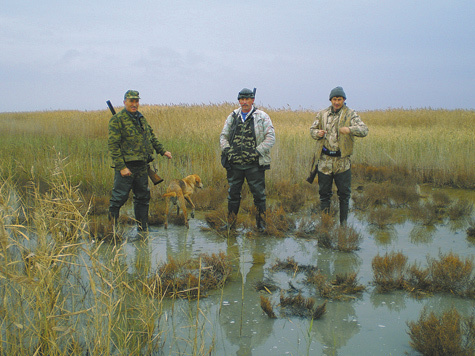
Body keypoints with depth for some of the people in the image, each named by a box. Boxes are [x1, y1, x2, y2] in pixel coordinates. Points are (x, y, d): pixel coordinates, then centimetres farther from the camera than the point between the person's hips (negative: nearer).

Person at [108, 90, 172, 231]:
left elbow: (151, 137, 29)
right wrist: (121, 167, -19)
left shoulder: (141, 118, 16)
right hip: (126, 165, -7)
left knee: (143, 197, 12)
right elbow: (113, 145, -13)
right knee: (119, 197, -6)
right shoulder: (117, 120, -8)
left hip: (142, 166, 7)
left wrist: (162, 151, 21)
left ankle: (143, 228, 22)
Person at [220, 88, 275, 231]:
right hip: (234, 164, 3)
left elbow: (270, 137, -5)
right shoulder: (232, 117, 12)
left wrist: (257, 151, -15)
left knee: (259, 194, 2)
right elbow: (223, 136, 16)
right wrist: (227, 149, -3)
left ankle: (261, 223, 13)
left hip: (254, 164, -3)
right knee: (233, 194, 11)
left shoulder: (262, 117, 0)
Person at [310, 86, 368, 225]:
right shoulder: (322, 114, 10)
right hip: (325, 160, 2)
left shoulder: (350, 114, 0)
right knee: (324, 192, 8)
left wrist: (350, 129, -31)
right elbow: (312, 130, 19)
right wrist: (317, 133, -5)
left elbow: (364, 130, -11)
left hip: (342, 161, -2)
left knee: (344, 193, 4)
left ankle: (344, 223, 16)